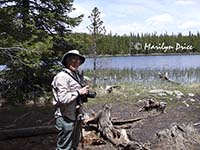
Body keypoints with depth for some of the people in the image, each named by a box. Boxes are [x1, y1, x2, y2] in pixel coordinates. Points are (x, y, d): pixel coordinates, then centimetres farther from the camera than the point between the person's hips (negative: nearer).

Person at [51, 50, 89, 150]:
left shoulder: (76, 75, 13)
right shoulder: (62, 77, -17)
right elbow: (63, 98, -27)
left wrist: (84, 93, 8)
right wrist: (79, 92, -19)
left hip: (76, 117, 10)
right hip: (66, 119, -10)